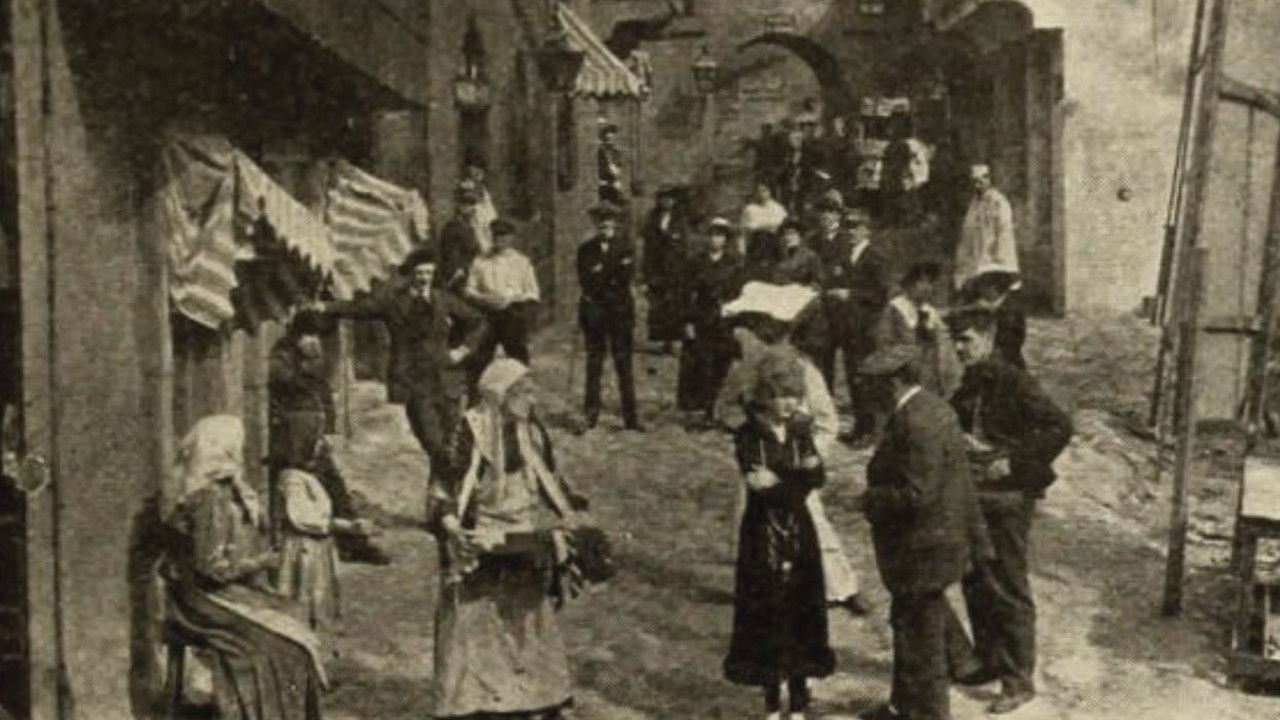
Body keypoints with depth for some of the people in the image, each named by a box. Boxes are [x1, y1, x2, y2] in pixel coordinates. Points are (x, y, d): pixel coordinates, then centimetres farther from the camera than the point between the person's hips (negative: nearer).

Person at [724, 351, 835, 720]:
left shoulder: (801, 430, 3)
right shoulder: (748, 436, -8)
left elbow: (818, 477, -10)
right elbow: (758, 485, -20)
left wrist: (779, 478, -23)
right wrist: (799, 475, -26)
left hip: (799, 533, 3)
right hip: (763, 536, -3)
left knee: (801, 617, 6)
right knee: (766, 619, 3)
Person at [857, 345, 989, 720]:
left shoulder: (917, 423, -26)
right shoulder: (932, 407, 6)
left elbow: (916, 493, -29)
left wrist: (870, 500, -14)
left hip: (921, 547, -11)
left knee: (920, 635, 4)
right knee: (909, 623, 24)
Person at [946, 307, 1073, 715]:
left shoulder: (1013, 383, -14)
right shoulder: (967, 388, 10)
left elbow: (1059, 427, -19)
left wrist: (1015, 463, -20)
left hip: (1007, 500, -8)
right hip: (973, 497, 8)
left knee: (1009, 590, -2)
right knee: (975, 584, 15)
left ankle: (1019, 680, 6)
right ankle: (989, 661, 30)